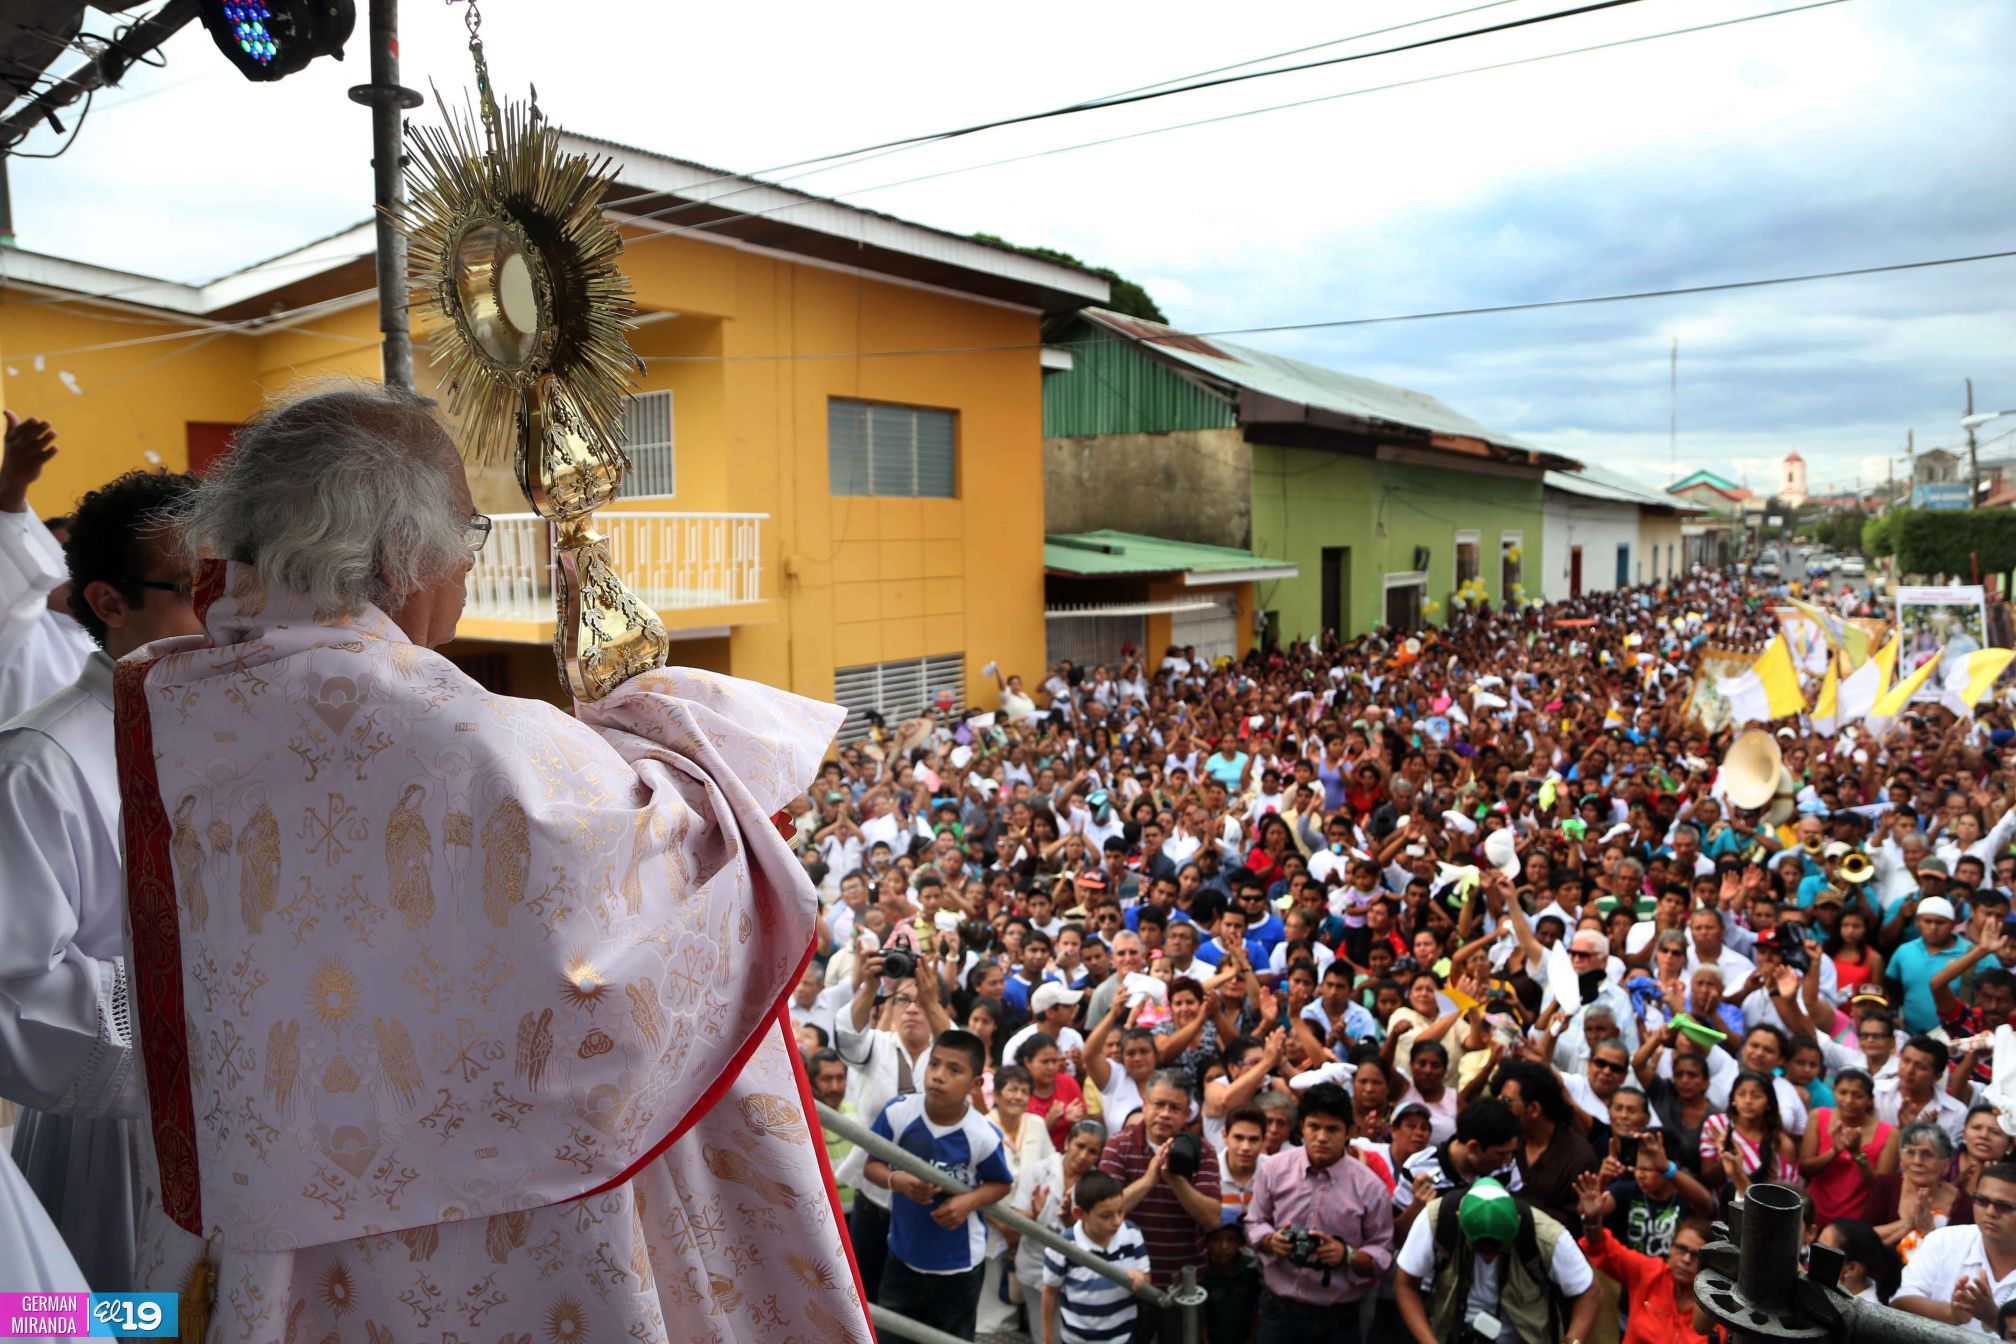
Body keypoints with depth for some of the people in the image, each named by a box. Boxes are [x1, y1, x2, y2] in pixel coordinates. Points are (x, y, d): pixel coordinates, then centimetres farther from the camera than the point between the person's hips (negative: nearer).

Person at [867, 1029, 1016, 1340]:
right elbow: (872, 1166, -6)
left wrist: (969, 1201, -22)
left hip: (959, 1262, -1)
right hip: (903, 1255, 2)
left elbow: (1002, 1184, -4)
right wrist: (897, 1181, -26)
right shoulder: (897, 1113, -20)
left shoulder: (984, 1136, -23)